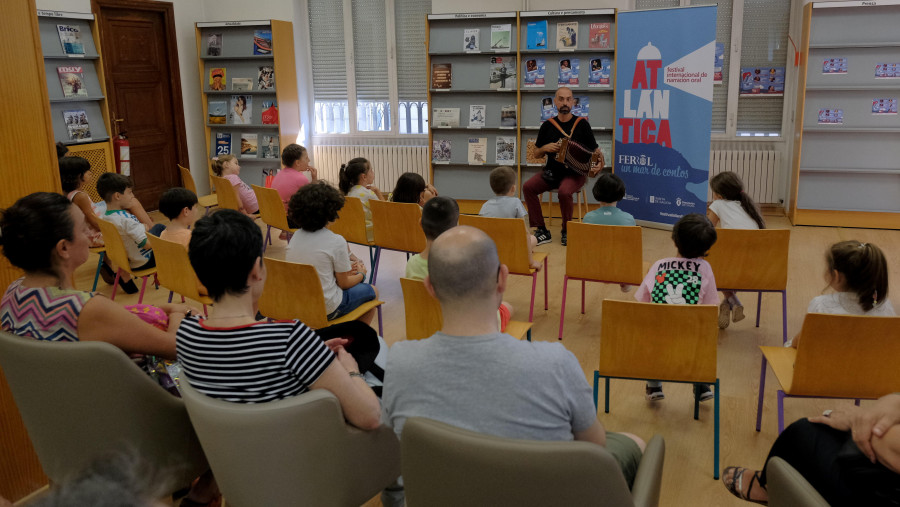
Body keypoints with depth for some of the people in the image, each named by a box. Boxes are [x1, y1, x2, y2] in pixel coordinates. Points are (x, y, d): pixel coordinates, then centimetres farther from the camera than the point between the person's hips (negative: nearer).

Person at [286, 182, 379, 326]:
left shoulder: (295, 237, -1)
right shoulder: (336, 241, -19)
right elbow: (344, 284, -8)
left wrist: (345, 271, 16)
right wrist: (361, 274, 12)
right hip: (326, 310, -6)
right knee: (372, 291, 18)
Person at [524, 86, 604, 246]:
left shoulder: (581, 124, -1)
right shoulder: (547, 125, 7)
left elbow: (597, 152, 3)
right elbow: (536, 154, 14)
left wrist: (598, 166, -18)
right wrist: (545, 148, -8)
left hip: (574, 174, -4)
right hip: (551, 173, 4)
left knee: (564, 192, -35)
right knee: (528, 187, -21)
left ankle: (566, 231, -9)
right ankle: (541, 230, -11)